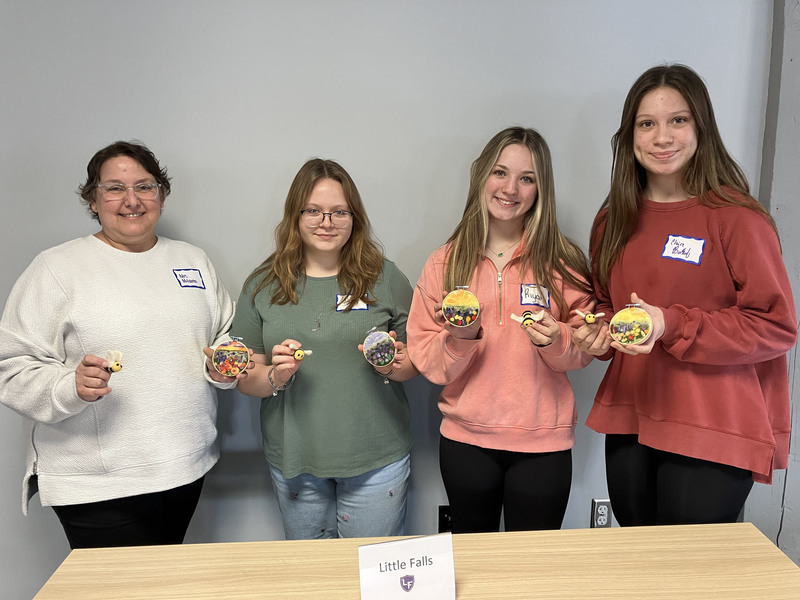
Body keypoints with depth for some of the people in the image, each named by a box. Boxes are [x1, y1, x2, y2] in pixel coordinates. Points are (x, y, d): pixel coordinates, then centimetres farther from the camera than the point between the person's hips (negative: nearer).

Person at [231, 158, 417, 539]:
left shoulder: (385, 277, 0)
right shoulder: (262, 286, 2)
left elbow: (416, 362, 5)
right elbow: (246, 379, 4)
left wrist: (393, 365, -16)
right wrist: (275, 375, -16)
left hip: (376, 457, -1)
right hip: (294, 460, 1)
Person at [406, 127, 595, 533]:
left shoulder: (563, 262, -4)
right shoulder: (445, 263, -1)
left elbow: (583, 351, 1)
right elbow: (425, 360, -3)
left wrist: (556, 340, -19)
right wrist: (460, 338, -22)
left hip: (542, 442, -1)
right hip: (465, 442, 1)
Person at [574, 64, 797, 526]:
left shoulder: (737, 218, -11)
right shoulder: (615, 220, 7)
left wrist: (671, 324, -20)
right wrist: (598, 335, -4)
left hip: (714, 435, -5)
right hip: (630, 426, 6)